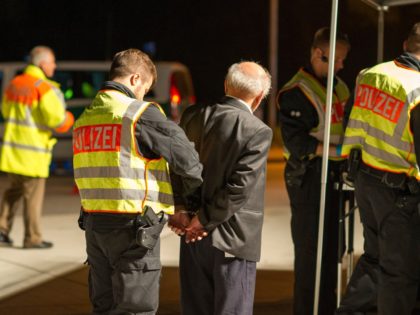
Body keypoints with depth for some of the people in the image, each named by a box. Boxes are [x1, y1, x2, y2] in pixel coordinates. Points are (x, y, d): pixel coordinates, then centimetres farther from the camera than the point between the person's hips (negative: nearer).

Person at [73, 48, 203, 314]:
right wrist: (191, 203, 10)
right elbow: (187, 161, -10)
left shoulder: (85, 118, 11)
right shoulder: (141, 114, -11)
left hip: (94, 223, 7)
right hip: (133, 229, -7)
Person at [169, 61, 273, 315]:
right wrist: (204, 220, -11)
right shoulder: (258, 132, -14)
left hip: (193, 237, 6)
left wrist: (178, 211, 2)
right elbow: (239, 188, -19)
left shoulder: (194, 116, 2)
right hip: (232, 240, -6)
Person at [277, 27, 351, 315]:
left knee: (332, 247, 14)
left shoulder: (340, 87, 15)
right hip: (309, 176, -8)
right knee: (310, 249, -6)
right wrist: (335, 151, -25)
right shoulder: (296, 92, -12)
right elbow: (296, 140, -19)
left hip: (333, 175, 8)